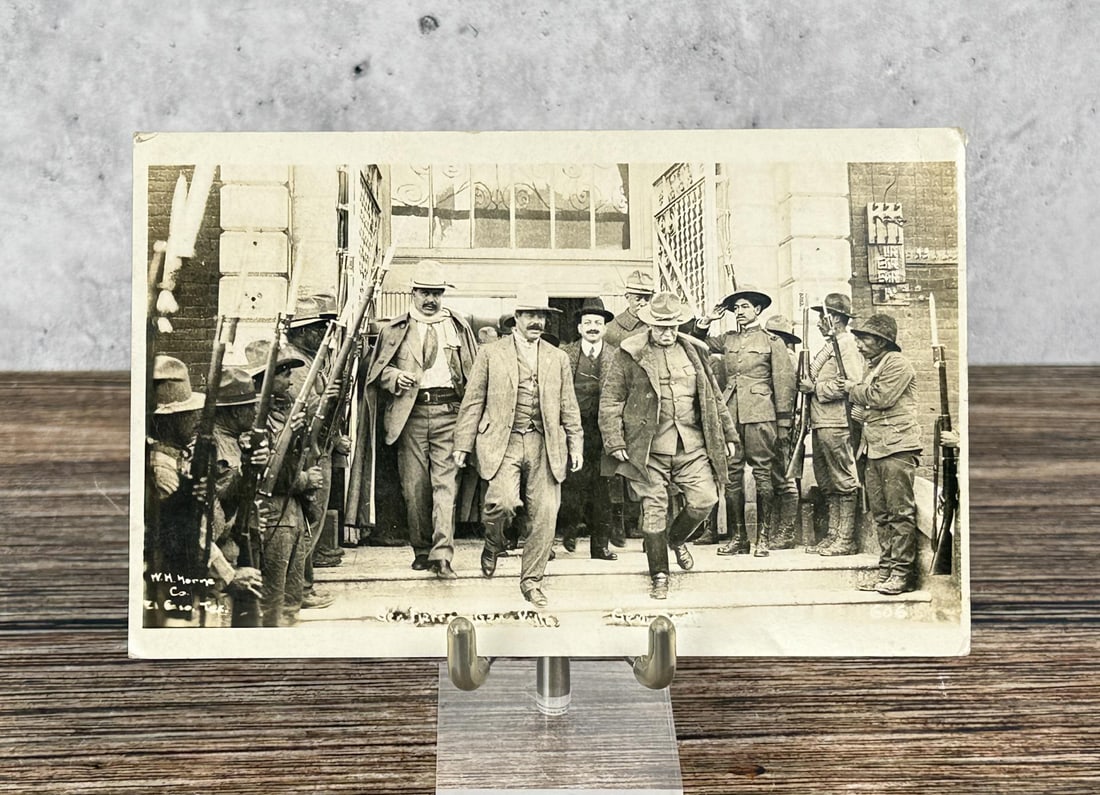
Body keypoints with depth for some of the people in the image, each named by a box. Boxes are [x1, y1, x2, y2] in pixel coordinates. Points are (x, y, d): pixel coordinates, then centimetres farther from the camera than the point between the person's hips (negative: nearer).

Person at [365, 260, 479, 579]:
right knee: (414, 485, 3)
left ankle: (442, 555, -10)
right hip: (411, 412, 1)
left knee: (445, 482, -9)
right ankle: (421, 551, 16)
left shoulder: (459, 327, 13)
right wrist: (395, 377, -10)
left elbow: (473, 372, 14)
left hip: (448, 411, 0)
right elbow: (377, 371, 12)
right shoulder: (394, 329, 11)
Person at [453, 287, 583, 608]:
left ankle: (531, 581, 15)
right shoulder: (491, 353, 7)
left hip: (546, 445, 3)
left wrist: (576, 446, 8)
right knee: (503, 501, -22)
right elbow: (473, 401, 5)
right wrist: (463, 445, 0)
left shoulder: (558, 358, 15)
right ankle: (493, 545, 12)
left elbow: (569, 408, 16)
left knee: (544, 514, -1)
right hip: (503, 441, -3)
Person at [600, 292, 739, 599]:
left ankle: (677, 538, 27)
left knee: (705, 499, -5)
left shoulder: (693, 352, 12)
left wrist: (729, 434, 16)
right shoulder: (631, 354, -1)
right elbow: (610, 399, -1)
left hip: (692, 447, 3)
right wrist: (614, 442, -9)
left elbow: (714, 398, 18)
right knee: (654, 510, 2)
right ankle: (659, 576, 18)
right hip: (648, 449, -3)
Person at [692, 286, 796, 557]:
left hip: (760, 415, -4)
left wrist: (783, 421, -1)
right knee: (732, 473, 3)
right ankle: (737, 537, 10)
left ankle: (763, 537, 5)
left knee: (763, 472, -2)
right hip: (730, 414, 4)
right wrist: (706, 320, 10)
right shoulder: (727, 339, 16)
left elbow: (784, 381, 3)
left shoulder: (771, 341, 6)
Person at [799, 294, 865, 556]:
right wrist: (808, 384, 9)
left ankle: (846, 540, -1)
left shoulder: (846, 343, -9)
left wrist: (815, 387, -14)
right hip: (821, 424, 10)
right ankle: (833, 534, 18)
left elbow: (851, 383, -20)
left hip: (836, 424, -10)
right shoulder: (829, 345, 21)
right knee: (827, 483, 12)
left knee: (844, 481, -4)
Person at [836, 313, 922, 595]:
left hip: (897, 447, -9)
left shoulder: (897, 363, -7)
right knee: (881, 514, 10)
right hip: (875, 449, 9)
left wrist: (854, 389, -2)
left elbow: (881, 397, -18)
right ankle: (886, 569, 15)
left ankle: (902, 573, -4)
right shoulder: (873, 366, 22)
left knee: (900, 511, -6)